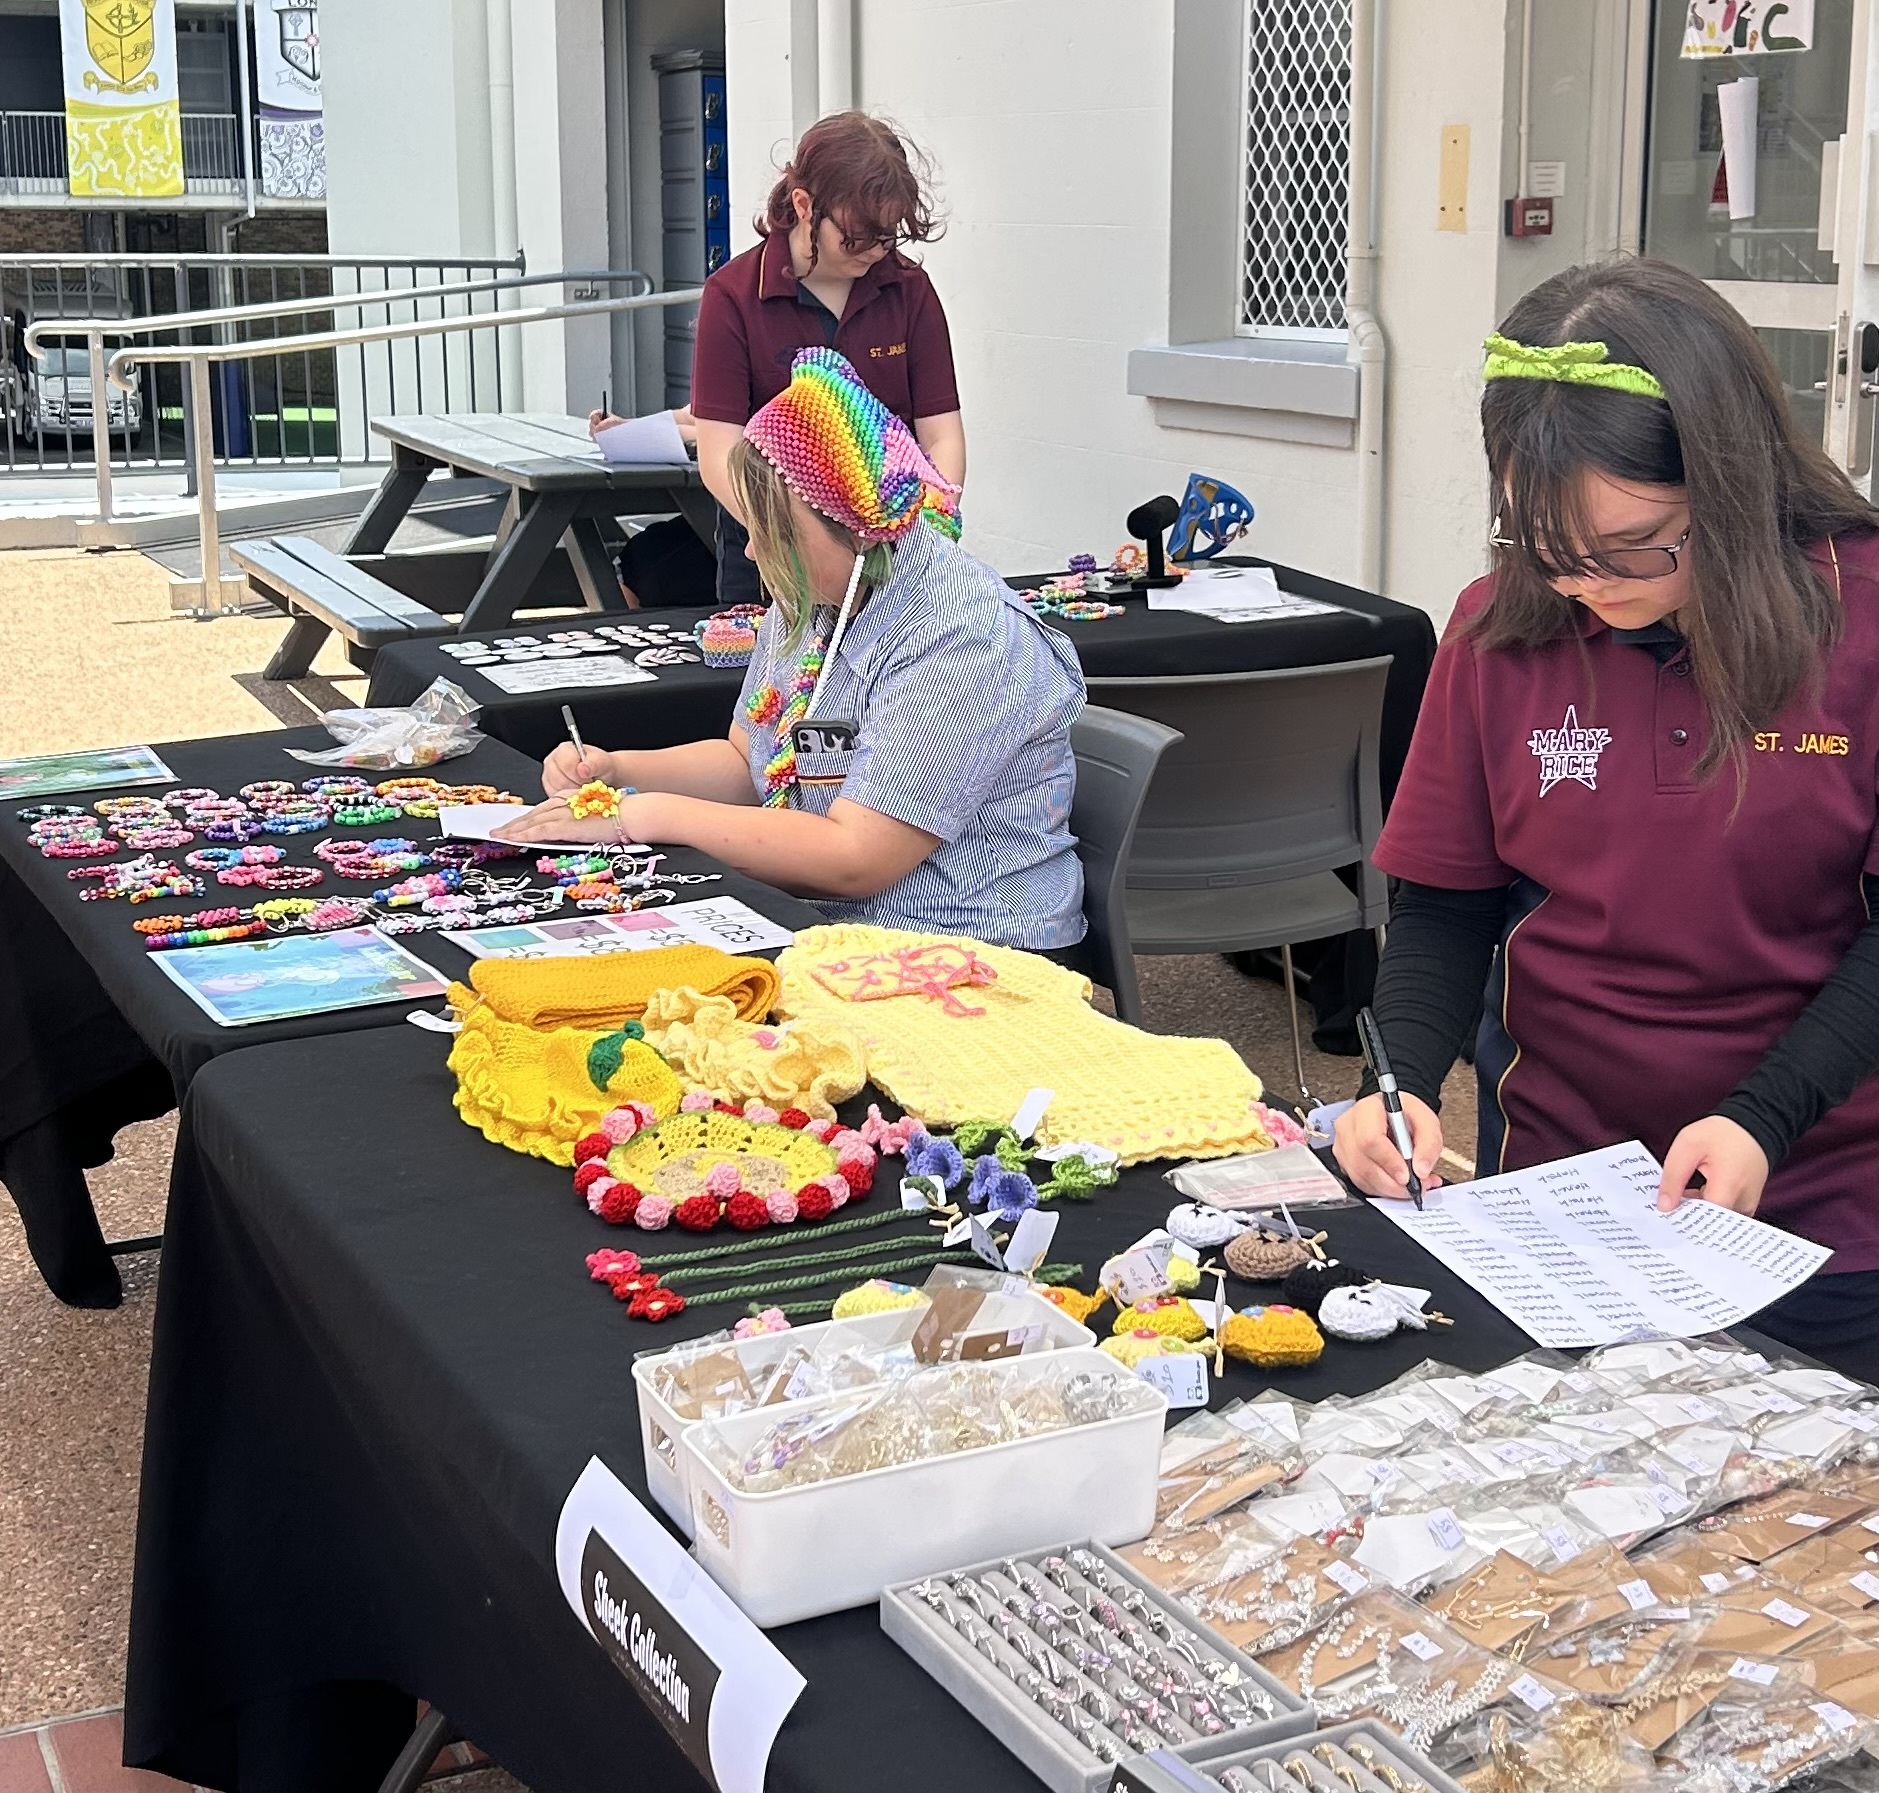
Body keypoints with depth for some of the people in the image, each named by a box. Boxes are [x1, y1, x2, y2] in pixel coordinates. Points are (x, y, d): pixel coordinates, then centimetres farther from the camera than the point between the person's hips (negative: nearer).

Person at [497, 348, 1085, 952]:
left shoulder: (959, 639, -21)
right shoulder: (806, 603, 7)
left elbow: (854, 861, -25)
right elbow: (747, 760, 22)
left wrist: (649, 815, -19)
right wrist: (615, 770, 4)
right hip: (817, 925, 8)